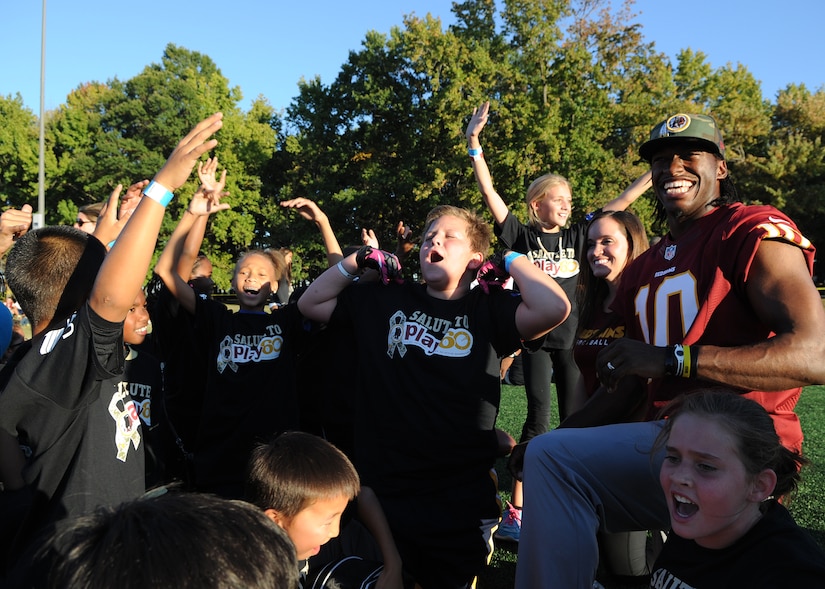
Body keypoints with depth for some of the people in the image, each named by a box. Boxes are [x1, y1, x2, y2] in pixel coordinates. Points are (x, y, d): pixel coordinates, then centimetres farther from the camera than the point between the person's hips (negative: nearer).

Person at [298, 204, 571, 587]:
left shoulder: (489, 309, -2)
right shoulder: (385, 300, 6)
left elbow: (554, 309, -20)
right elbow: (310, 304, 13)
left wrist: (512, 261, -6)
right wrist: (358, 260, 4)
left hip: (462, 498, -1)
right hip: (381, 491, 2)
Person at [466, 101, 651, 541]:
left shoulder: (577, 235, 9)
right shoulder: (521, 235, 1)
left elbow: (622, 201, 10)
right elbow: (489, 192, -7)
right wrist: (474, 142, -13)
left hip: (573, 338, 3)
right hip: (536, 338, -3)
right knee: (538, 419, -6)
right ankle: (516, 508, 1)